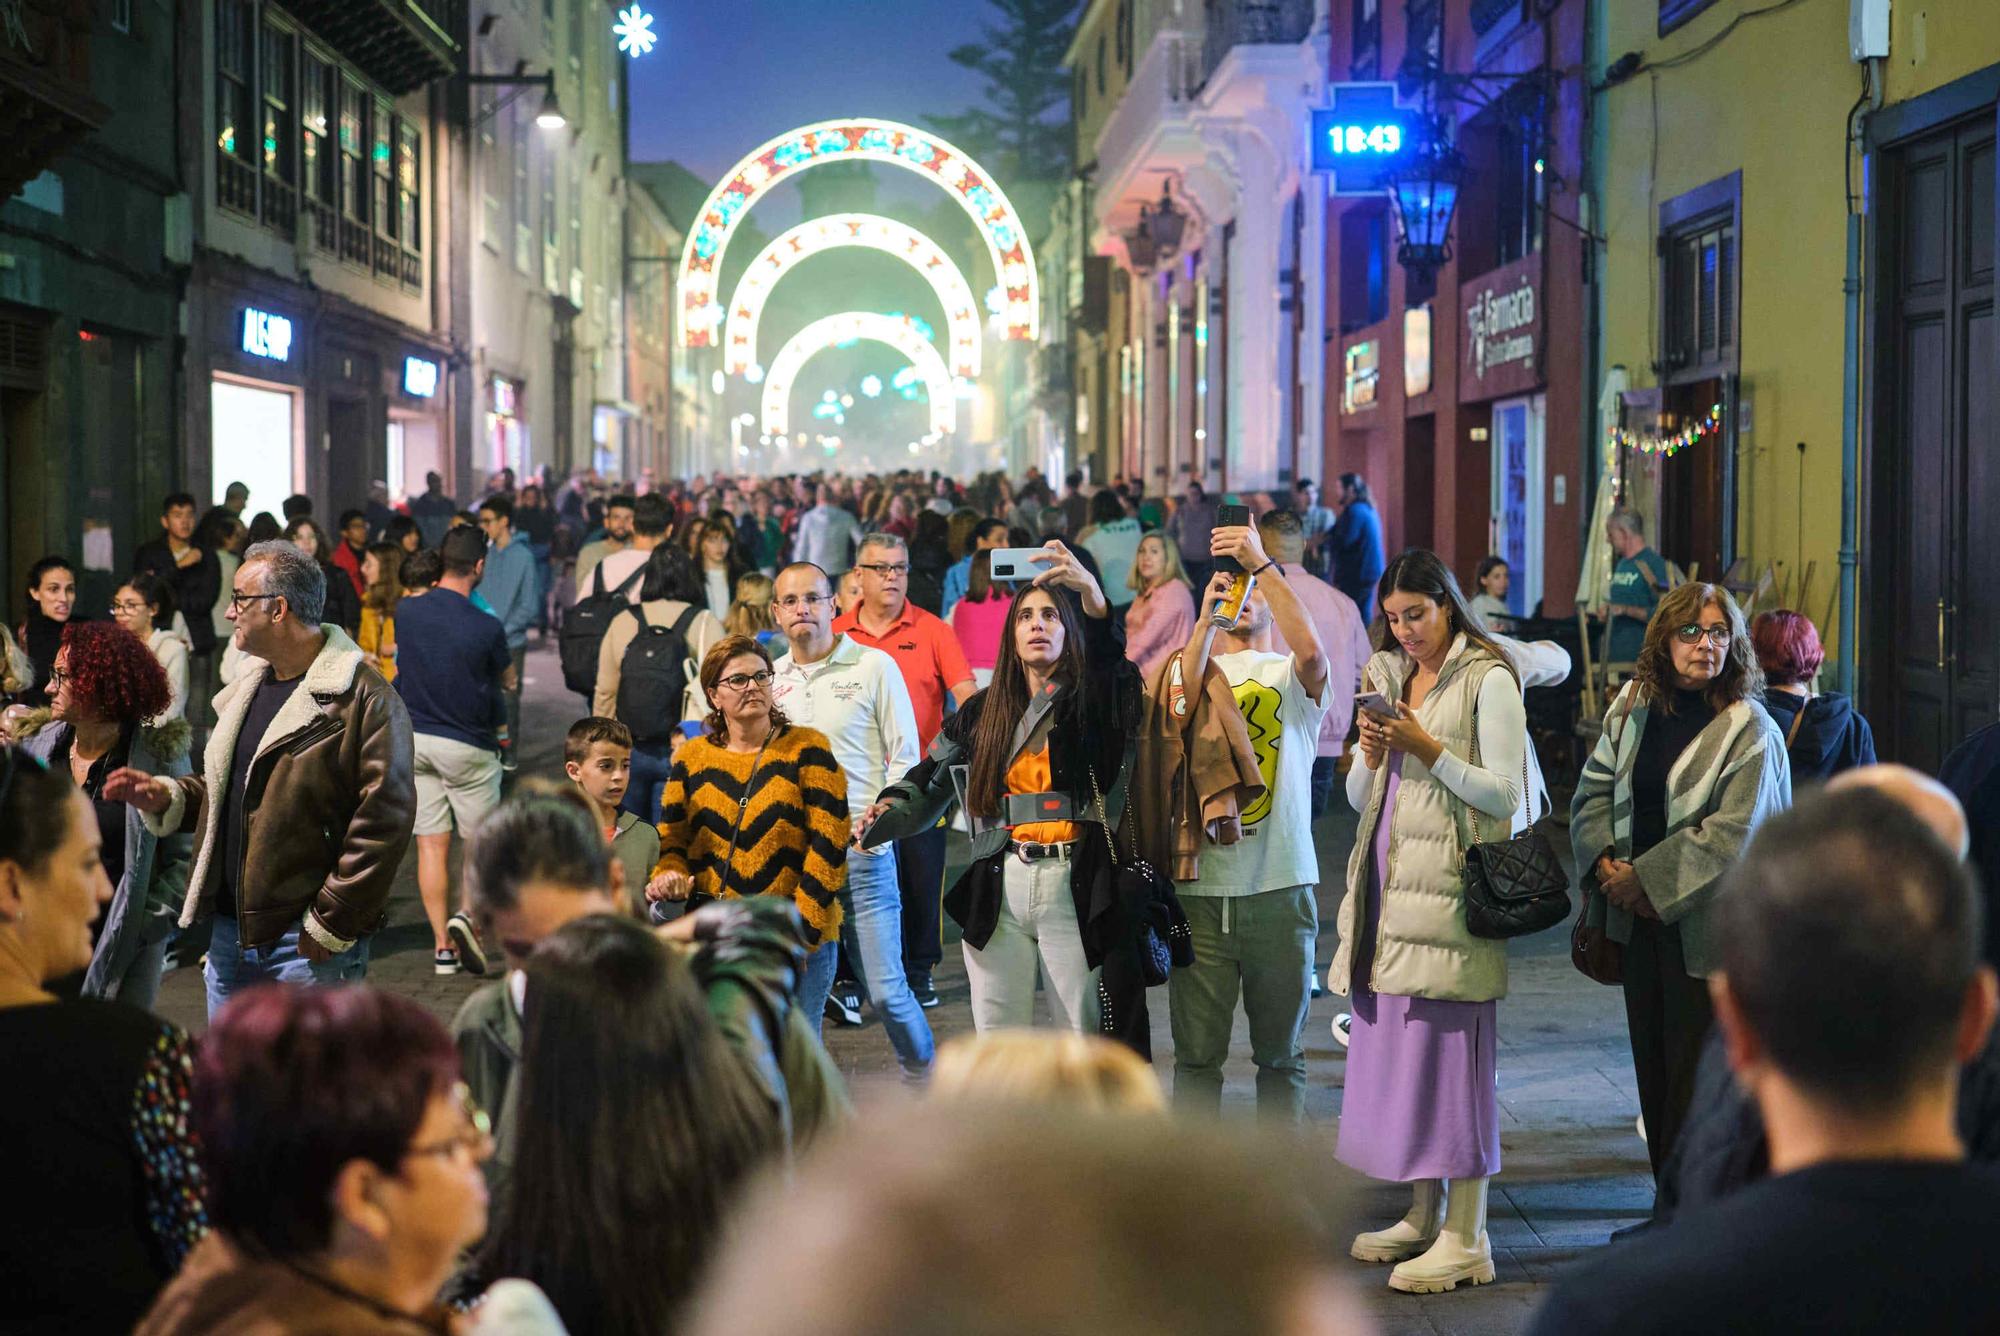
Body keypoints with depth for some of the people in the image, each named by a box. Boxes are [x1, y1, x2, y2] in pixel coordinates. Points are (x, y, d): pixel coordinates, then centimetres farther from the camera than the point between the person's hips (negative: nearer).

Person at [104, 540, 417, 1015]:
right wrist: (167, 796, 8)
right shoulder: (246, 686, 16)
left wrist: (330, 925, -17)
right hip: (230, 933, 9)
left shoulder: (363, 698, -14)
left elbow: (384, 818, -18)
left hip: (309, 942, -8)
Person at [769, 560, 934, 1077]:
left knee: (884, 989, -5)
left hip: (862, 852, -4)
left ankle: (925, 1075, 18)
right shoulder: (769, 678, 12)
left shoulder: (873, 666, 1)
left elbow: (906, 758, 1)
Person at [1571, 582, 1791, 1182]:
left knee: (1697, 1072, -3)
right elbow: (1592, 792, 11)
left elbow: (1733, 833, -17)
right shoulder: (1633, 708, 8)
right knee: (1653, 1063, 12)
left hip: (1706, 929, -6)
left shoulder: (1749, 731, -10)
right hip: (1639, 916, 6)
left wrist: (1645, 879, -16)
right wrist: (1606, 863, -6)